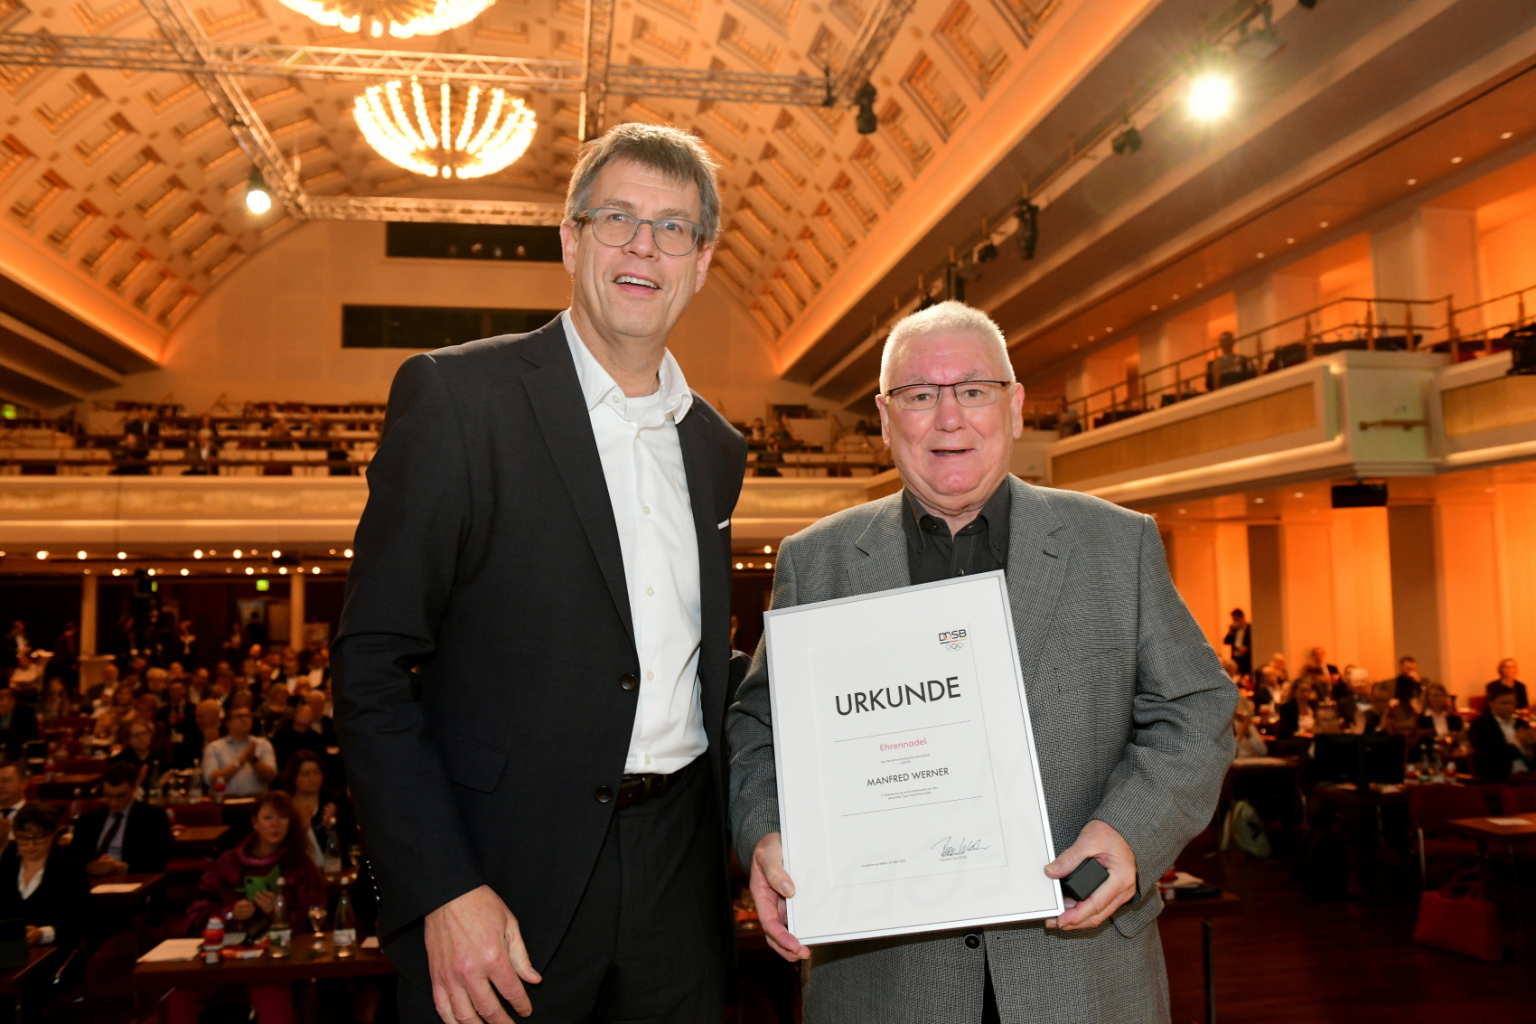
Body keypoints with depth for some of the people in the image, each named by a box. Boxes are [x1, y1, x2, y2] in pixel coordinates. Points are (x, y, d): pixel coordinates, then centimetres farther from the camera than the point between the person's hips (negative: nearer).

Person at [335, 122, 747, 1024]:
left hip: (678, 883, 5)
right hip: (506, 880, -4)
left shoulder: (718, 448, 9)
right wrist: (442, 891, -16)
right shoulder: (456, 395, -8)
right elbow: (372, 664, -11)